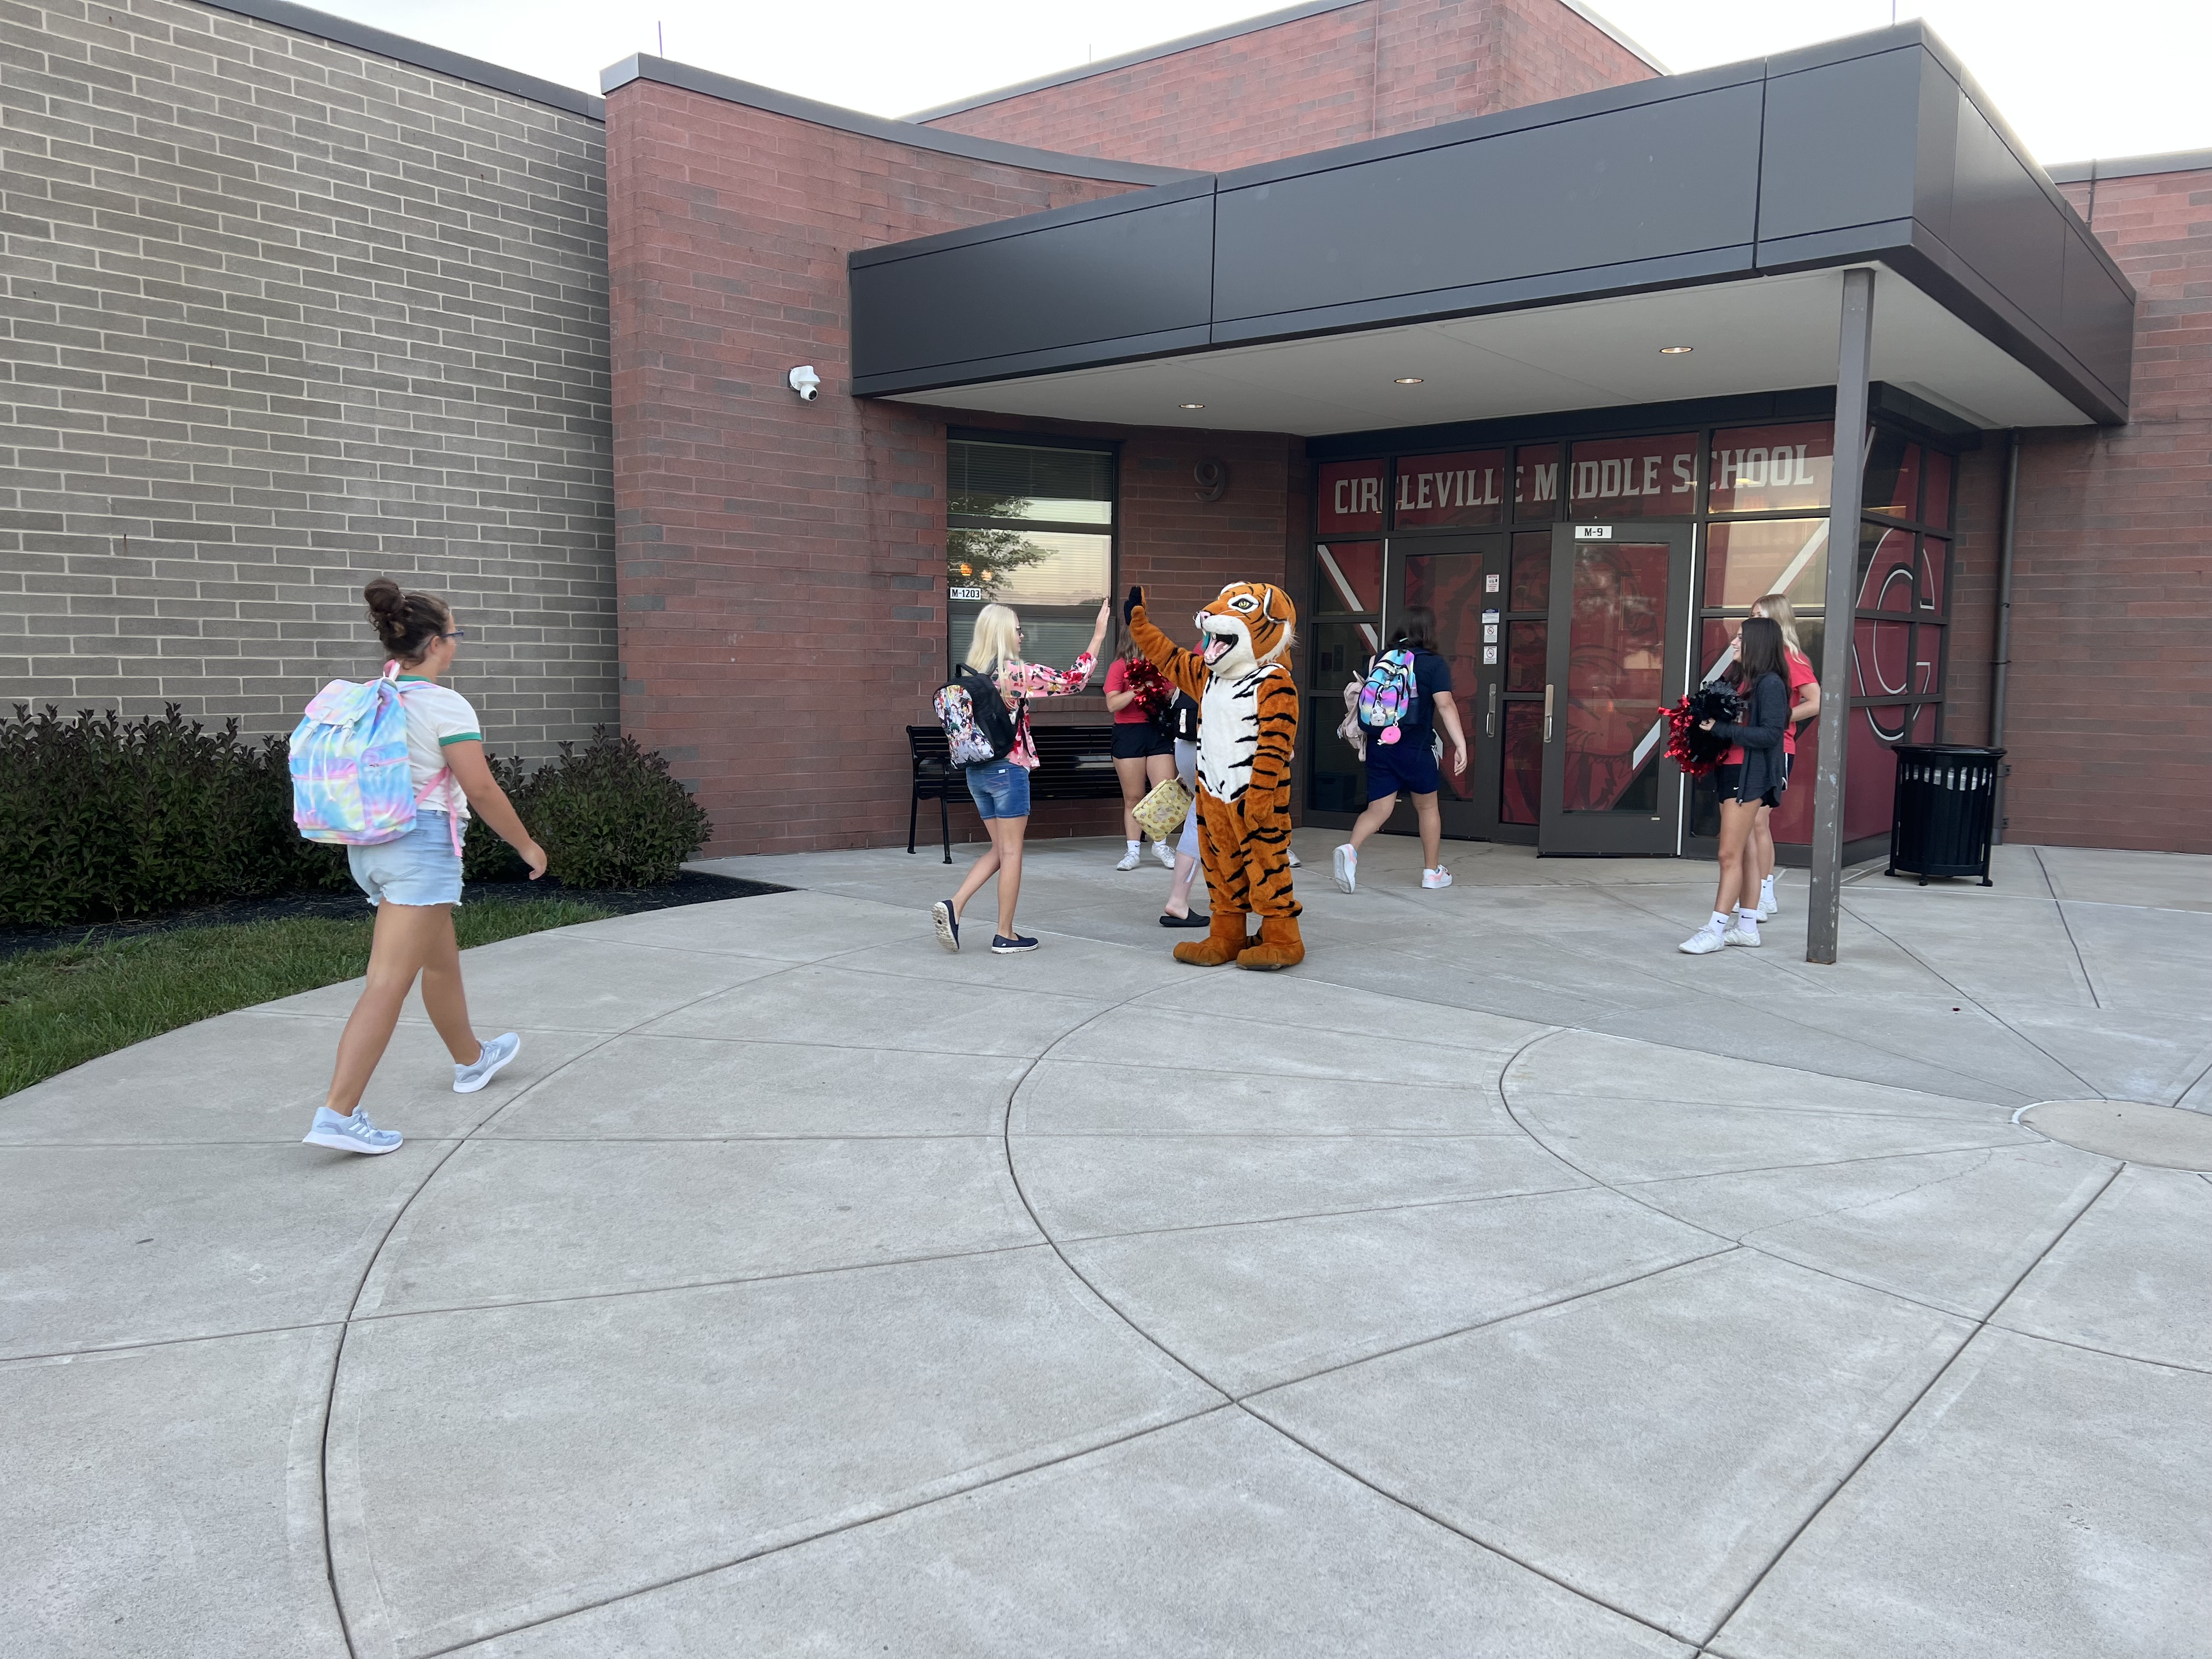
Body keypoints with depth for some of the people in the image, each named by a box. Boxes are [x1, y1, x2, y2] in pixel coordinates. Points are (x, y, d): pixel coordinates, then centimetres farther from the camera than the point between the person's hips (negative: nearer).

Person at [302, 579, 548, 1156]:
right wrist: (526, 845, -3)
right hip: (422, 844, -9)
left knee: (442, 961, 25)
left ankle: (471, 1060, 43)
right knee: (388, 982, -9)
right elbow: (481, 789, -14)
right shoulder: (445, 705, -13)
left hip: (369, 842, 9)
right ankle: (337, 1113, -12)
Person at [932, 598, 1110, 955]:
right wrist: (1098, 636, -5)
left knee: (1000, 849, 16)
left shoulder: (970, 674, 7)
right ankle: (1005, 935, 9)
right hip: (1009, 770, -7)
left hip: (976, 771, 7)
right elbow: (1073, 681, -9)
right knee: (1011, 852, 3)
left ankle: (953, 906, 1)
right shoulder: (1018, 672, -13)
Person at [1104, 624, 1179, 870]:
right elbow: (1112, 703, -10)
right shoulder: (1119, 666, 0)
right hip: (1129, 733, -3)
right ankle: (1133, 850, 11)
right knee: (1133, 797, 3)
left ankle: (1160, 845, 15)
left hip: (1160, 732, 3)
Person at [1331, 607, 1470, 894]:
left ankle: (1351, 849, -23)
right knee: (1427, 807, 15)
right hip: (1415, 748, -3)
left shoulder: (1378, 659, 7)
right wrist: (1461, 745, -18)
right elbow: (1445, 705, -16)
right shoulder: (1435, 665, -5)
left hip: (1379, 745, 3)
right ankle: (1433, 871, 25)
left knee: (1378, 809, 5)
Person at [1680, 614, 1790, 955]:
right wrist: (1706, 722, -3)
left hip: (1750, 776, -9)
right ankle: (1747, 926, 19)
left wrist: (1721, 729, -21)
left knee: (1730, 855, -8)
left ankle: (1715, 929, -6)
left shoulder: (1770, 683, -12)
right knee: (1744, 853, 13)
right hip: (1729, 771, 9)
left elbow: (1770, 734, -19)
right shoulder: (1738, 678, 14)